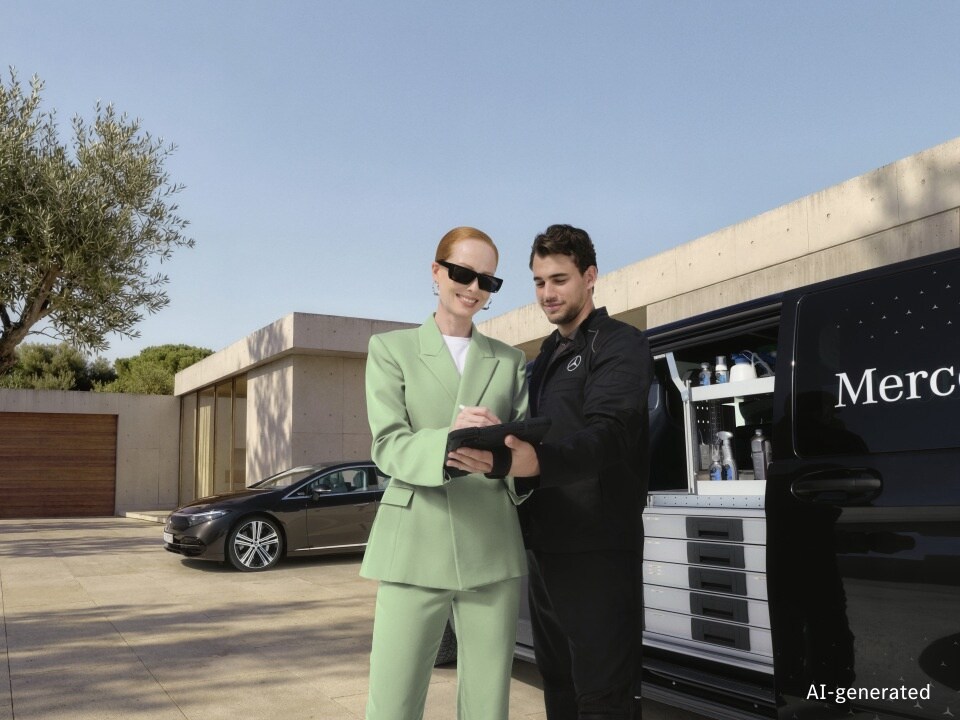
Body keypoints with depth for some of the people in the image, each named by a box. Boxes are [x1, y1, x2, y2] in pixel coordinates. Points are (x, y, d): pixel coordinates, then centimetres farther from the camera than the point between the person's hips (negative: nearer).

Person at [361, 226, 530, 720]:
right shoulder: (391, 348, 8)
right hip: (415, 549, -2)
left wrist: (500, 459, -19)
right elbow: (387, 446, -4)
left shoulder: (509, 361, 16)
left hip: (493, 552, 3)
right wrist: (445, 445, -25)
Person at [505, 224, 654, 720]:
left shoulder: (620, 345, -6)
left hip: (598, 552, -8)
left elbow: (607, 435, -24)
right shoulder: (545, 358, 19)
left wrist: (536, 463, -41)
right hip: (544, 548, 8)